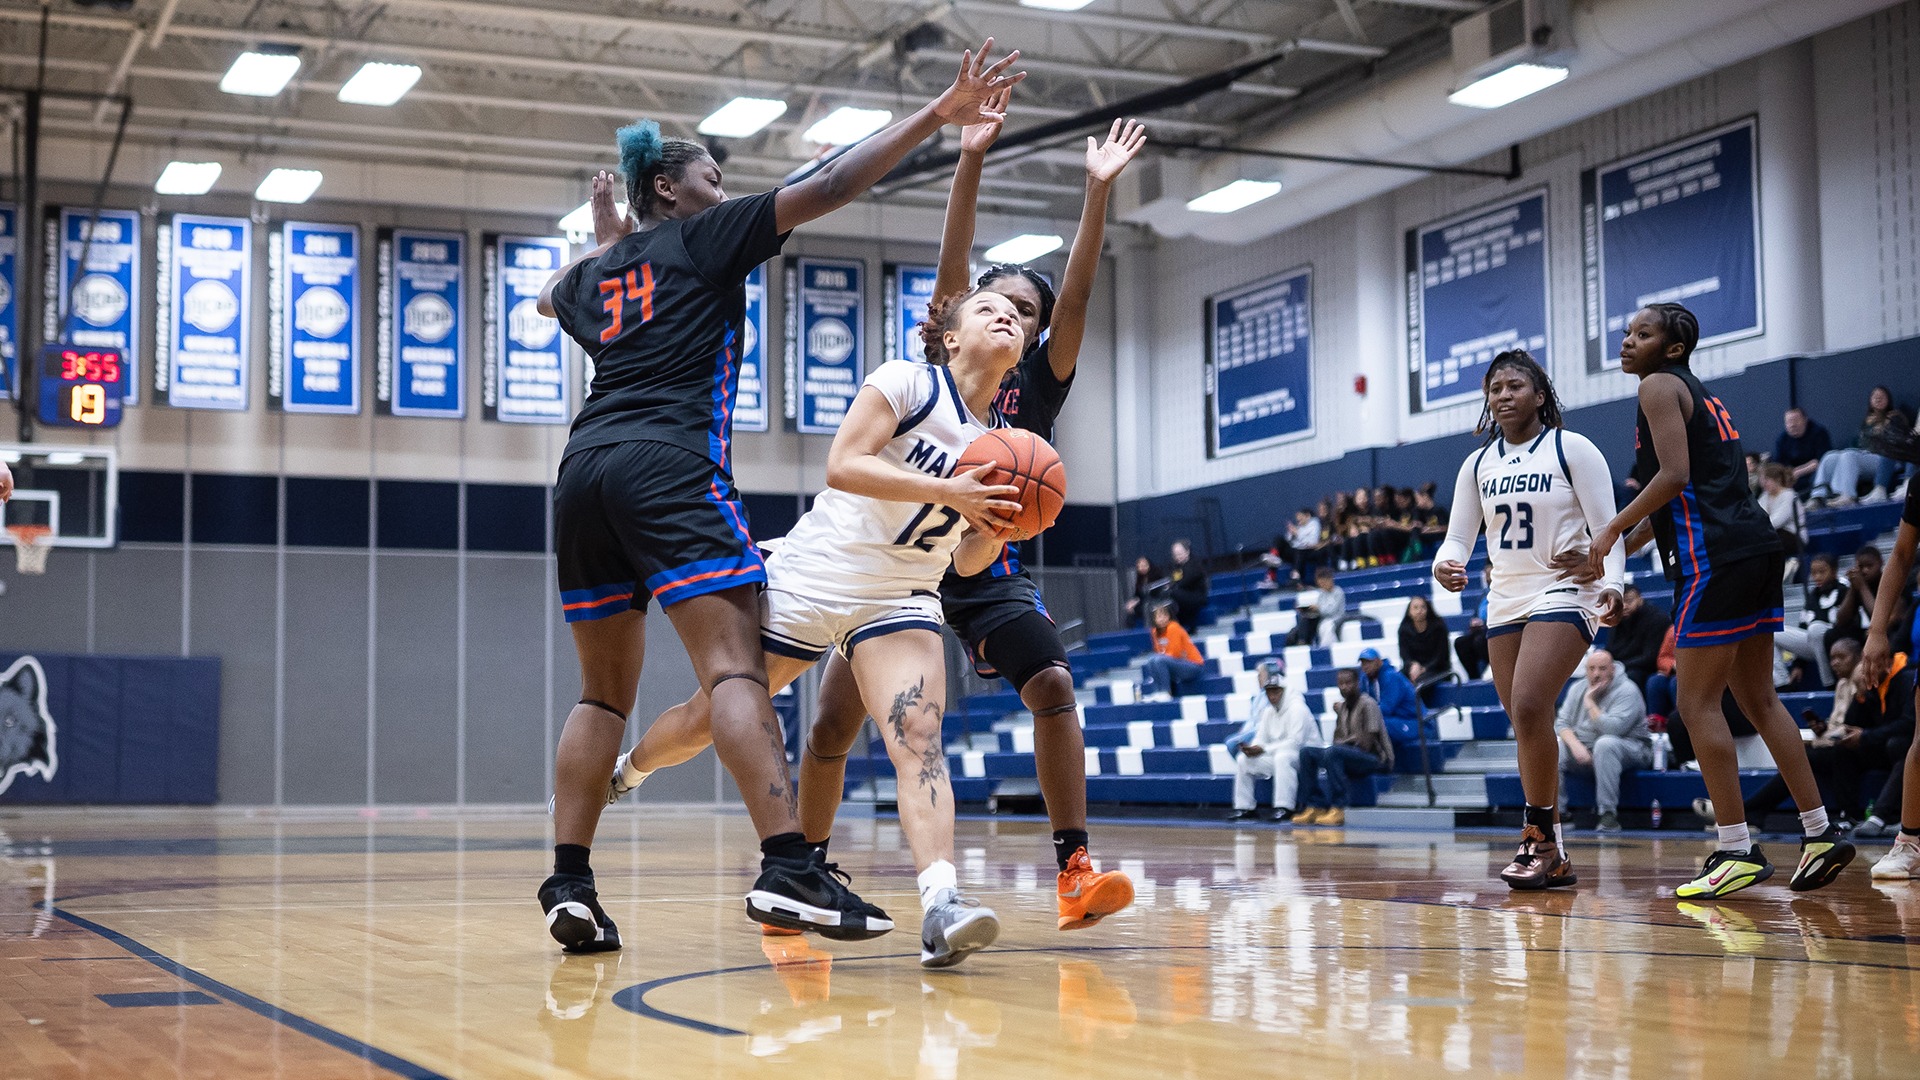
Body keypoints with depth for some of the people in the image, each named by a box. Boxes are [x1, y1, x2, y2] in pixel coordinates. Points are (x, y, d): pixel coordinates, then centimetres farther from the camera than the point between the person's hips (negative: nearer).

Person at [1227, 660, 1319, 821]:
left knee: (1282, 757, -39)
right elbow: (1261, 738, 11)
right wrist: (1252, 749, -15)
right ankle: (1244, 807, 2)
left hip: (1303, 754, -8)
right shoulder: (1269, 711, 12)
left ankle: (1284, 808, -37)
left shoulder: (1296, 708, -13)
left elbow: (1295, 741, -23)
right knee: (1242, 759, -1)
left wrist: (1264, 749, -24)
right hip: (1275, 757, 8)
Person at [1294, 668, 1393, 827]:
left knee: (1333, 752, -34)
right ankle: (1314, 807, -17)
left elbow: (1366, 745, -17)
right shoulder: (1342, 707, 13)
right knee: (1307, 753, -7)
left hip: (1377, 759, -8)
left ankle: (1337, 810, -35)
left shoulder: (1368, 704, -10)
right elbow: (1337, 741, 10)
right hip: (1353, 758, 8)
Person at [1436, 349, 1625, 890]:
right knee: (1527, 724, 5)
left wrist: (1611, 585, -21)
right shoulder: (1478, 464, 11)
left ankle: (1541, 839, -14)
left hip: (1563, 594, -6)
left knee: (1529, 707, -23)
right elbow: (1458, 537, 11)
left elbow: (1609, 527, -5)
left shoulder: (1571, 449, -3)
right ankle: (1553, 858, 13)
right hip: (1505, 602, 6)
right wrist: (1444, 565, -12)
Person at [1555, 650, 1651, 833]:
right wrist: (1576, 745, -21)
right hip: (1584, 749, 6)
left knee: (1605, 743, -39)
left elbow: (1612, 729, -28)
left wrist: (1590, 702, -17)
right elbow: (1561, 723, -1)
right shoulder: (1578, 688, 6)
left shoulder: (1627, 691, -13)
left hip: (1631, 749, -6)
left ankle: (1609, 814, -35)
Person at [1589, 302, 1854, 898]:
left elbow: (1674, 475, -17)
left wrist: (1613, 529, -8)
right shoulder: (1699, 395, 25)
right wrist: (1619, 548, 24)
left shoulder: (1660, 385, -3)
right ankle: (1821, 833, 14)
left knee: (1697, 704, -6)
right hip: (1755, 546, 10)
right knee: (1758, 699, 13)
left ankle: (1737, 851, -6)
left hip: (1714, 557, -10)